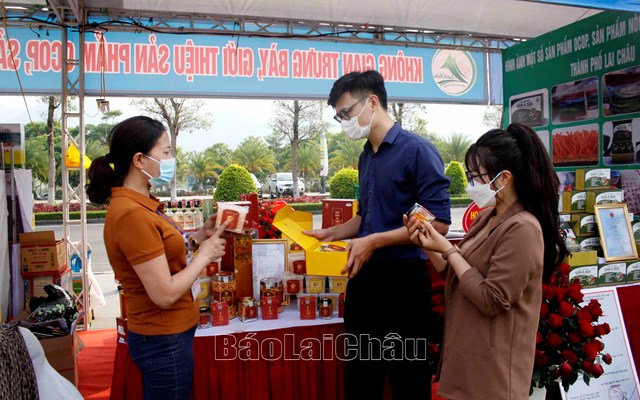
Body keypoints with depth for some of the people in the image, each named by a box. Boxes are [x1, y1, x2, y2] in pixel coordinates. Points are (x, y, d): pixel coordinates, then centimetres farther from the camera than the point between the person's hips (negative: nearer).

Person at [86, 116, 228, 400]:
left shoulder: (137, 204, 3)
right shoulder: (131, 214, -26)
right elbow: (165, 294, -26)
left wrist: (197, 237, 2)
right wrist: (204, 254, -15)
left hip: (168, 332, 9)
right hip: (164, 340, -9)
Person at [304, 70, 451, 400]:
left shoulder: (417, 150, -12)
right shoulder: (365, 157, 11)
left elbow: (439, 223, -18)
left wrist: (374, 242, -21)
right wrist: (330, 233, 8)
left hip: (402, 278, -7)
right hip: (363, 275, 7)